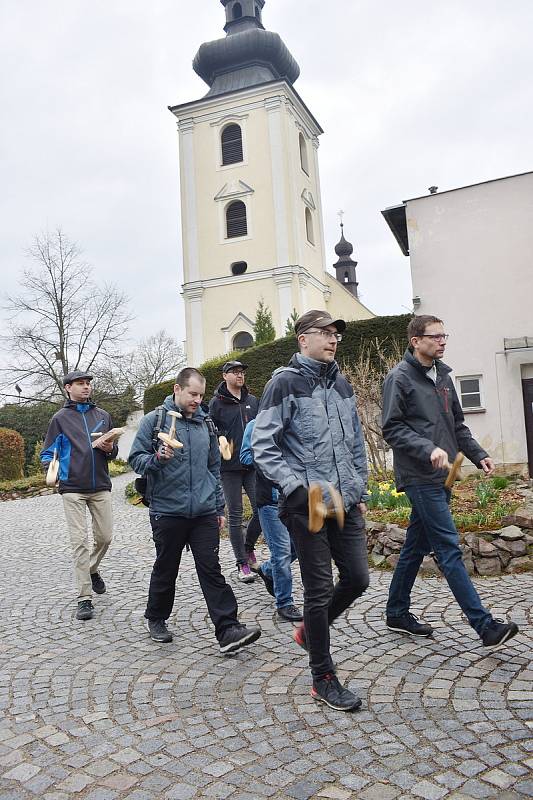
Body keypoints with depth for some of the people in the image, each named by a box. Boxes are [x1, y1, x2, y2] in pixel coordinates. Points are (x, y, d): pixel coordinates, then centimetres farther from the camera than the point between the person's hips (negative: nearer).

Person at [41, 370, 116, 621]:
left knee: (105, 537, 7)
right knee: (79, 541, -5)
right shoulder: (60, 418, 4)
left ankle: (92, 569, 38)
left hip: (100, 487, 3)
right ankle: (85, 598, 2)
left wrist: (110, 448, -5)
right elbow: (47, 453, 3)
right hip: (72, 489, -3)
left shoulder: (102, 415, 13)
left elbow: (113, 451, 18)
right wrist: (51, 467, -18)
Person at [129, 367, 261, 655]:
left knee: (212, 571, 0)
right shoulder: (154, 420, -3)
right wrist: (158, 458, -24)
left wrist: (219, 507, 16)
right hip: (167, 512, -3)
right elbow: (136, 459, -3)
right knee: (165, 570, 12)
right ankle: (156, 619, 34)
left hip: (204, 513, 3)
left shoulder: (206, 424, 10)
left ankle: (228, 631, 0)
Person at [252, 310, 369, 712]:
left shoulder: (342, 384, 14)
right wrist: (294, 486, -19)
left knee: (358, 578, 10)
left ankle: (310, 630, 37)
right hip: (307, 505, -7)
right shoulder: (285, 382, -8)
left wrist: (360, 491, 16)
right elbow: (262, 445, -11)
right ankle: (324, 679, 19)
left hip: (346, 502, 7)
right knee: (320, 589, 2)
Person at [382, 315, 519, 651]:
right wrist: (428, 449, -24)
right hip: (420, 477, -8)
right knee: (450, 549, -7)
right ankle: (486, 626, -4)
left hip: (440, 476, 8)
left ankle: (397, 613, 25)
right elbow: (392, 428, -12)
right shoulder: (400, 378, -8)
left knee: (416, 546, 14)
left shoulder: (443, 376, 17)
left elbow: (458, 425, 21)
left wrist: (478, 455, 10)